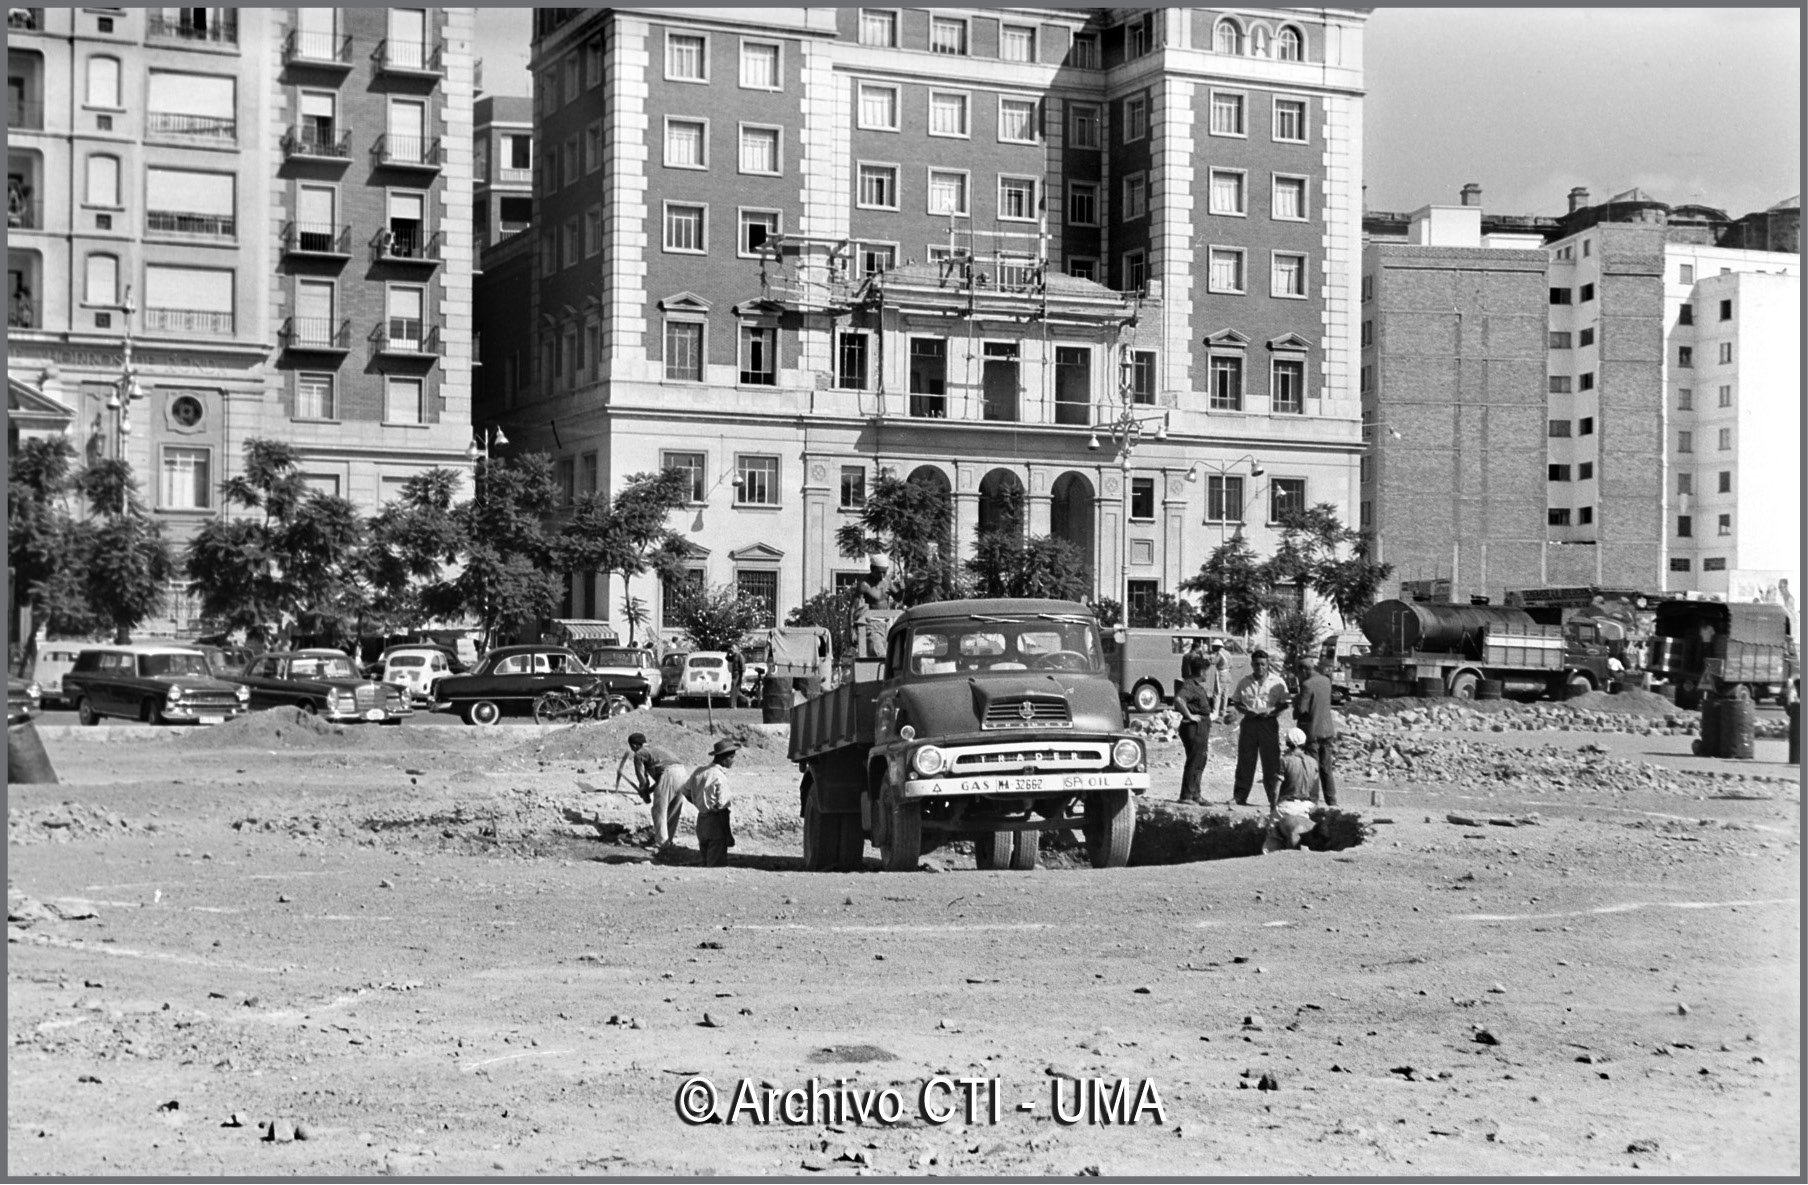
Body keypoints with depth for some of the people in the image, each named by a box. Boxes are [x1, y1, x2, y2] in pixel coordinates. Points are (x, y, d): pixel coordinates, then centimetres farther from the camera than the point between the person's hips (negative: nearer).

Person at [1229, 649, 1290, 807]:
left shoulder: (1277, 682, 2)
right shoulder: (1244, 682, 8)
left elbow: (1284, 703, 3)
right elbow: (1236, 702, 11)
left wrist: (1271, 711, -15)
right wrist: (1246, 711, -9)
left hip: (1269, 723, -2)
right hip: (1249, 722, 2)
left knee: (1271, 761, -2)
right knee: (1245, 760, 3)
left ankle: (1274, 798, 1)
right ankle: (1240, 796, 9)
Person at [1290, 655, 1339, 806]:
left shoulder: (1307, 685, -18)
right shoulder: (1326, 681, 4)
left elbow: (1301, 709, -20)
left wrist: (1295, 701, -1)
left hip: (1311, 730, -7)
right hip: (1327, 729, 7)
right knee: (1326, 768, 14)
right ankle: (1331, 801, 15)